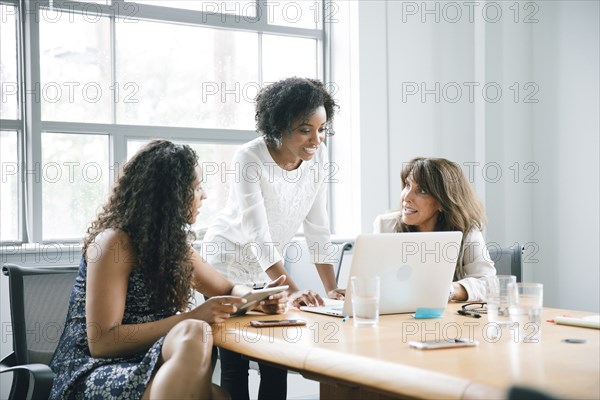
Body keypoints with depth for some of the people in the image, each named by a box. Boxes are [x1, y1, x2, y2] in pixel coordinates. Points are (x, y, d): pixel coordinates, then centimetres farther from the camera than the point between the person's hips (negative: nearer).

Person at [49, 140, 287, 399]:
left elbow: (229, 290, 23)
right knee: (194, 334, -34)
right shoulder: (114, 242, -12)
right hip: (93, 375, -6)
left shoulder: (172, 241, 11)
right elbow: (101, 342, -17)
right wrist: (191, 318, -23)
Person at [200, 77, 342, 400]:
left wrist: (331, 288, -14)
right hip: (229, 263, -5)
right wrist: (292, 290, -41)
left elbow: (317, 226, -7)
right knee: (235, 367, -3)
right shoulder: (249, 159, -26)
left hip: (269, 268, 5)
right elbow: (258, 235, -32)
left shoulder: (318, 156, -10)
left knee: (277, 364, 0)